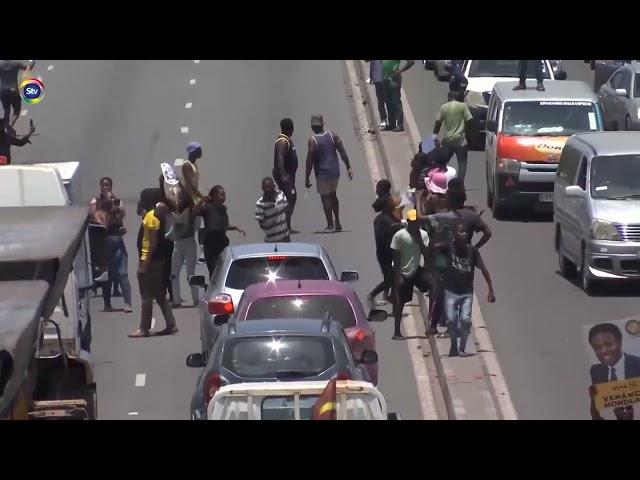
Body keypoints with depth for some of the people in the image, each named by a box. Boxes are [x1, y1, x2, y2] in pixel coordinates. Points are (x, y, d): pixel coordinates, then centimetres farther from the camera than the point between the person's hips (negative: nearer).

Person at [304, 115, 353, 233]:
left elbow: (310, 160, -14)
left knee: (325, 197, 5)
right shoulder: (332, 135, -1)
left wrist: (307, 178, -8)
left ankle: (330, 225, 5)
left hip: (322, 173, -5)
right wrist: (348, 168, 6)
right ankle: (337, 223, 24)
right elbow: (343, 152, -1)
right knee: (333, 195, 21)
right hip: (335, 171, 5)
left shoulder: (312, 140, -14)